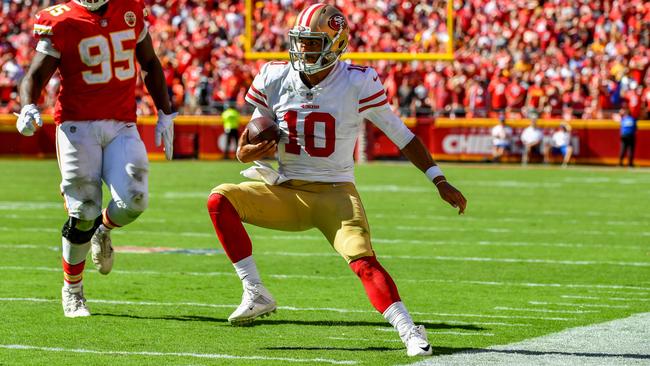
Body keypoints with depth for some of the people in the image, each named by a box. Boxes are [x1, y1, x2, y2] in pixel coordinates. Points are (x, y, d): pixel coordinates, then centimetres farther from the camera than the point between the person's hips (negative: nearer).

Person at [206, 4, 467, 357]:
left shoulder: (357, 83, -12)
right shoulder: (275, 79, -2)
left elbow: (402, 136, -5)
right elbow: (249, 146, 7)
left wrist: (440, 182, -10)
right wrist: (250, 152, -18)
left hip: (335, 194, -4)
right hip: (286, 193, 4)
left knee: (363, 261, -26)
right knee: (220, 199, -17)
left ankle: (409, 332, -22)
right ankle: (256, 295, -13)